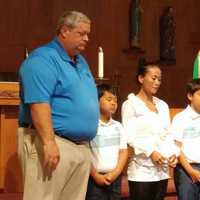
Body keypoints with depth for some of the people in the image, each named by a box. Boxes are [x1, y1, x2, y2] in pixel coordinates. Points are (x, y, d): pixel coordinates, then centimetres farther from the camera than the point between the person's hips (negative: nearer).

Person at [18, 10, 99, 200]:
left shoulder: (81, 62, 19)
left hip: (81, 146, 9)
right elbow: (38, 103, -22)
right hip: (53, 144, -9)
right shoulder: (43, 59, -11)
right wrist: (49, 142, -28)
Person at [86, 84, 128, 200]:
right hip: (95, 178, -5)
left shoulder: (118, 126, 10)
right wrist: (96, 175, -12)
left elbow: (123, 151, 8)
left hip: (115, 177, 5)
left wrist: (116, 172, -5)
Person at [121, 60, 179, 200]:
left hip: (162, 169, 5)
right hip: (141, 169, -5)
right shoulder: (130, 104, -1)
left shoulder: (163, 105, 16)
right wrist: (150, 152, -19)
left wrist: (173, 153, -3)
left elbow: (168, 134, 14)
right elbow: (130, 136, -10)